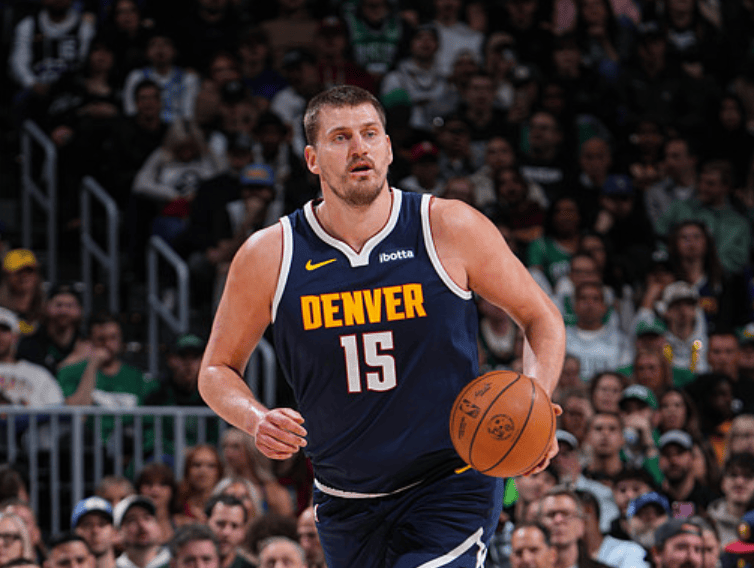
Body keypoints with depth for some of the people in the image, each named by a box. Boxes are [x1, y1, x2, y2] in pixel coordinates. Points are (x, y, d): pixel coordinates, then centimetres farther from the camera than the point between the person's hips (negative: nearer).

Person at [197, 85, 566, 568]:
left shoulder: (451, 229, -8)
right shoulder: (268, 256, -5)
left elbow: (542, 318, 3)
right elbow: (218, 370, 7)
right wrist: (257, 420, -15)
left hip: (452, 487, -3)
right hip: (346, 504, 3)